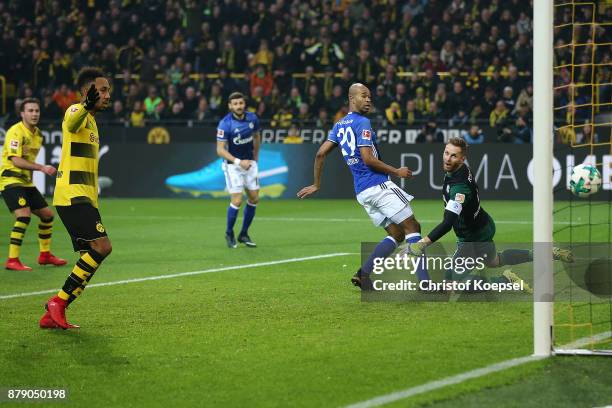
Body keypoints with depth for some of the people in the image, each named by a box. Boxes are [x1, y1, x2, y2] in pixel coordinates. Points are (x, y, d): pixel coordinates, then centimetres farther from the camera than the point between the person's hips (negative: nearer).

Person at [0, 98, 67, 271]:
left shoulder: (38, 134, 12)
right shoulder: (16, 132, -15)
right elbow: (15, 160, -24)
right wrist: (42, 168, -27)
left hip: (26, 182, 9)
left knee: (47, 214, 13)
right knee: (24, 215, -24)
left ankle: (45, 255, 29)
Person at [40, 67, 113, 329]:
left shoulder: (91, 121, 22)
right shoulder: (77, 112, -9)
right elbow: (72, 123, -37)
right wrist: (87, 106, -58)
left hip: (83, 197, 10)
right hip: (72, 196, -10)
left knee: (91, 256, 7)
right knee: (102, 246, -21)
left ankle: (53, 315, 8)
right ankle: (59, 302, -15)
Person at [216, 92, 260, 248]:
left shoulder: (252, 118, -5)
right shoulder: (225, 124, -20)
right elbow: (220, 150, -20)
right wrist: (238, 162, -29)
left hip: (249, 163, 5)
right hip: (232, 165, -5)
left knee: (254, 199, 3)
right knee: (237, 201, -11)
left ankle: (244, 234, 18)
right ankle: (229, 234, 11)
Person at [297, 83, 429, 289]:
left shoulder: (339, 125, 16)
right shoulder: (362, 123, -9)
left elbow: (321, 154, 14)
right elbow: (367, 158, -17)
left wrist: (316, 185, 23)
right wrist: (396, 172, -7)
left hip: (362, 193, 8)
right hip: (379, 185, -8)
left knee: (397, 234, 11)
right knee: (412, 228, -7)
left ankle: (364, 272, -3)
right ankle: (425, 281, -16)